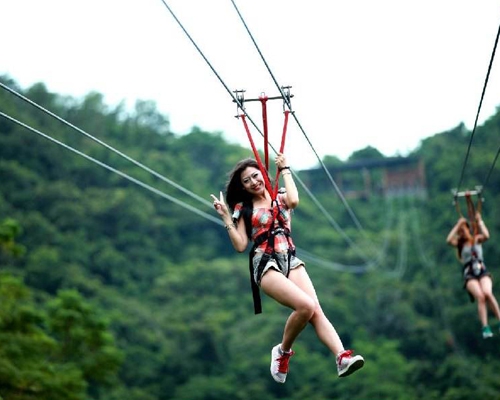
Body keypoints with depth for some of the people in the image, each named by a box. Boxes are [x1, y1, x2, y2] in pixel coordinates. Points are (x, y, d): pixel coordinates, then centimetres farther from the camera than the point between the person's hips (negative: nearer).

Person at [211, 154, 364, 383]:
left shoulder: (280, 197, 17)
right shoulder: (243, 208, 12)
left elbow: (294, 201, -9)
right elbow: (240, 246, 4)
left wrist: (285, 170, 1)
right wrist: (226, 217, -2)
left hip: (290, 260, 3)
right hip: (266, 264, -3)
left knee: (316, 310, -21)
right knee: (306, 306, -27)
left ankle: (343, 358, -34)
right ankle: (283, 351, -7)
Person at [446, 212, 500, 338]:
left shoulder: (477, 239, 13)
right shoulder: (460, 243, 13)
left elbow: (486, 236, -10)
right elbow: (449, 240, -8)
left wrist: (479, 221, -2)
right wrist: (458, 225, -4)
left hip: (482, 272, 0)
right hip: (469, 275, 0)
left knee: (487, 293, -30)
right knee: (480, 297, -27)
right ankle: (485, 327, -34)